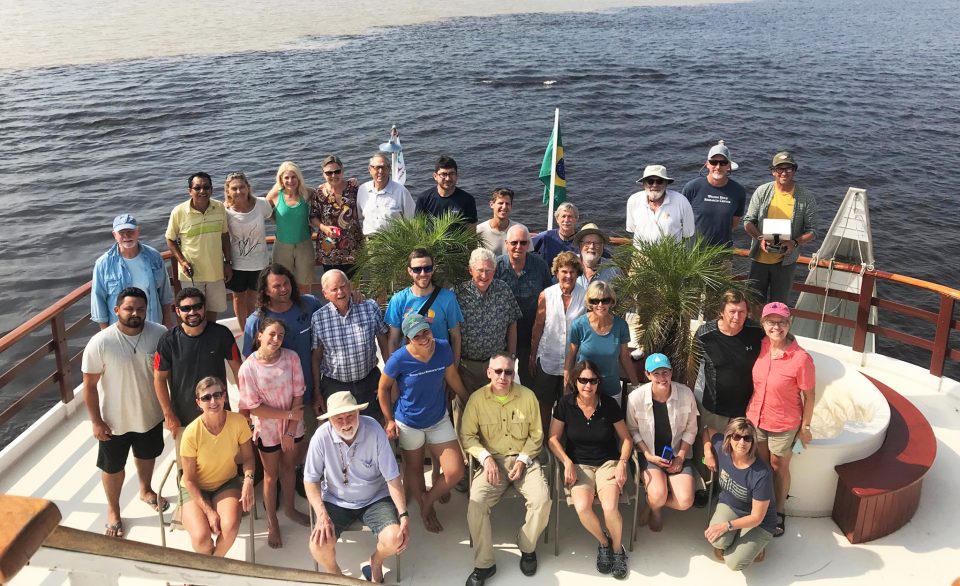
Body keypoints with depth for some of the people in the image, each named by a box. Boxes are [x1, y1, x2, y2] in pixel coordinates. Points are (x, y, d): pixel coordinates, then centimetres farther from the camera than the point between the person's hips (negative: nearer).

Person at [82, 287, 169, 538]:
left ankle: (146, 490, 57)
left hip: (151, 414, 3)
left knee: (147, 455, 28)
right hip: (115, 420, -3)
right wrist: (96, 421, -11)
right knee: (113, 466, 18)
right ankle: (113, 509, 44)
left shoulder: (159, 334, -17)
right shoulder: (100, 343, -24)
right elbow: (89, 385, -15)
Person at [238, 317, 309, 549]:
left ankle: (290, 509, 46)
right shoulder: (248, 368, -21)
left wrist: (291, 430, -13)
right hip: (267, 428, -2)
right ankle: (272, 522, 34)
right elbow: (253, 407, -17)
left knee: (289, 468, 22)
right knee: (271, 475, 14)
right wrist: (288, 413, -18)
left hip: (292, 425, 2)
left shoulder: (291, 357, -16)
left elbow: (298, 394, -11)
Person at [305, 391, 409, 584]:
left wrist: (404, 515, -23)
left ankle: (376, 562, 14)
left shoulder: (374, 431, -22)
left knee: (394, 539, -24)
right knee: (318, 546, -23)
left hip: (375, 499, 0)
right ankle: (335, 575, 14)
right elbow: (311, 480, -7)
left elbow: (392, 478, -15)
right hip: (336, 501, 1)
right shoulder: (321, 437, -20)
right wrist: (322, 515, -19)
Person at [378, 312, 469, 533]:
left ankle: (428, 501, 27)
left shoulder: (443, 348, -16)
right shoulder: (399, 359, -24)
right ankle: (426, 508, 46)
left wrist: (469, 402, 11)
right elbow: (383, 388, -7)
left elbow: (452, 378, 2)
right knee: (414, 470, 18)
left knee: (455, 472, -3)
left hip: (439, 419, 2)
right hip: (409, 423, -2)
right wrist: (389, 420, -5)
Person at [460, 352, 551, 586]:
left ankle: (527, 548, 5)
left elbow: (536, 434, 4)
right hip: (493, 461, 0)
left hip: (524, 459, 0)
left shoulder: (527, 396, -3)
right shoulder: (477, 398, -4)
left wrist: (523, 460, -8)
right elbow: (467, 435, 1)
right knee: (476, 504, -26)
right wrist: (485, 457, -14)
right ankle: (484, 564, -7)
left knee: (542, 500, -25)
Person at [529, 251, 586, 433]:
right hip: (547, 360, 1)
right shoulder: (546, 295, -5)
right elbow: (538, 327, 2)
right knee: (544, 404, 13)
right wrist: (532, 356, 5)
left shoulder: (585, 296, -7)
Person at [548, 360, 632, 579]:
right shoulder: (565, 404, -5)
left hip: (608, 462, 0)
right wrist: (567, 463, -12)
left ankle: (617, 548, 4)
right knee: (582, 507, -29)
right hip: (578, 464, 0)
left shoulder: (609, 404, -4)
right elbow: (554, 438, 1)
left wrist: (622, 464, -10)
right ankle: (603, 542, 4)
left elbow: (626, 439, 5)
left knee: (610, 507, -28)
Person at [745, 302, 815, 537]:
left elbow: (809, 395, -13)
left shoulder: (801, 358, -24)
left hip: (783, 425, -4)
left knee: (779, 469, 17)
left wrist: (805, 427, -7)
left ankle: (779, 512, 39)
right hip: (755, 418, 4)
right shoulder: (760, 347, -10)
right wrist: (749, 410, 8)